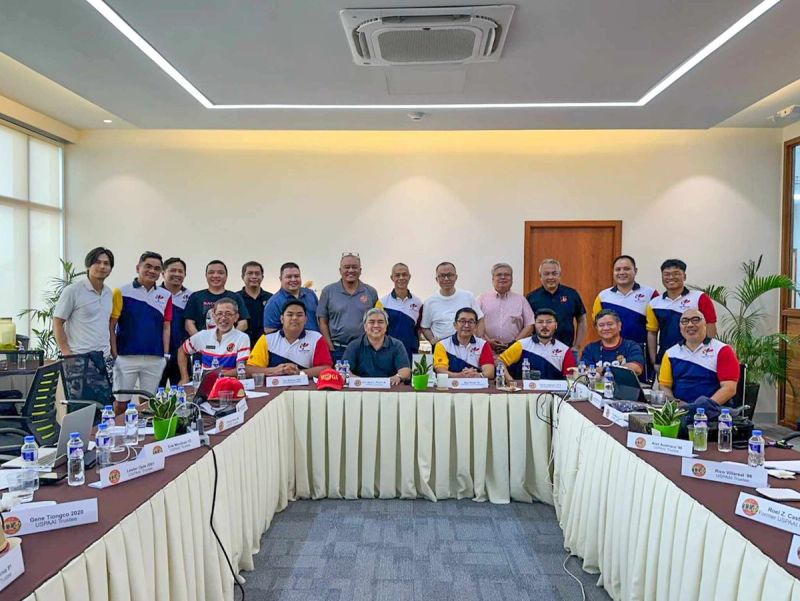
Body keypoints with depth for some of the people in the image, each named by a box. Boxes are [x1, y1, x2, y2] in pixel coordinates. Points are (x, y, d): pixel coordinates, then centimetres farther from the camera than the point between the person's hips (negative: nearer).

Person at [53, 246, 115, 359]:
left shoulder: (109, 293, 12)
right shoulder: (72, 291, -6)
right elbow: (57, 324, -5)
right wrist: (67, 354, -13)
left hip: (105, 358, 6)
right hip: (79, 358, -6)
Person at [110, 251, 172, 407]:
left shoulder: (165, 296, 7)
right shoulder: (122, 292, -2)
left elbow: (166, 327, 10)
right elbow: (111, 326, -1)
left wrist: (166, 354, 4)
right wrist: (114, 354, -6)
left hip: (155, 360, 3)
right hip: (126, 358, -2)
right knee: (121, 402, 6)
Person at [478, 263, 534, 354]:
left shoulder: (521, 300, 12)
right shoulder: (482, 298, 9)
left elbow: (529, 325, 8)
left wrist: (515, 343, -4)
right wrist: (487, 340, -10)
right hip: (488, 349, -1)